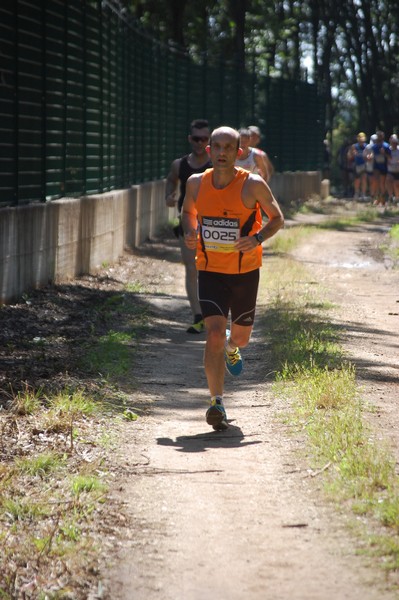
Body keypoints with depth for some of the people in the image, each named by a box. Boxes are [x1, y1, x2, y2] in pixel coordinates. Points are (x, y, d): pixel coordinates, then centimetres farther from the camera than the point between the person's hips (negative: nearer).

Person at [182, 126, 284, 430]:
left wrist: (258, 238, -21)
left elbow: (277, 218, -2)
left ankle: (231, 347, 54)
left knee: (241, 337, 15)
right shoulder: (196, 183, -4)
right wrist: (190, 232, -6)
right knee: (214, 334, -17)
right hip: (210, 270, 0)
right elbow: (188, 211, 16)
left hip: (245, 271, 0)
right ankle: (217, 402, -12)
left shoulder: (253, 184, -12)